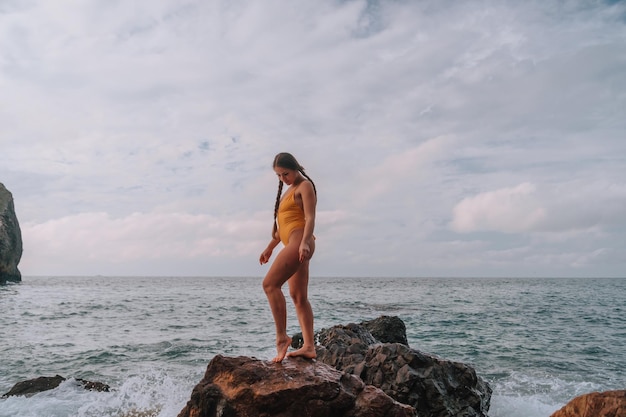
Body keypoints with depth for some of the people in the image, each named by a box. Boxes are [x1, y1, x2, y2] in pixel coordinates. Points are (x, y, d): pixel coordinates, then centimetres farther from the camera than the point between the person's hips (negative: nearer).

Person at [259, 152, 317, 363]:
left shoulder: (305, 185, 0)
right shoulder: (289, 190, 26)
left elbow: (310, 218, -12)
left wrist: (304, 242, -26)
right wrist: (270, 247, 27)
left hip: (299, 242, -10)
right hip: (293, 244, 10)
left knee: (270, 284, -18)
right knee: (299, 296, 5)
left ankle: (281, 337, -16)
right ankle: (309, 346, 5)